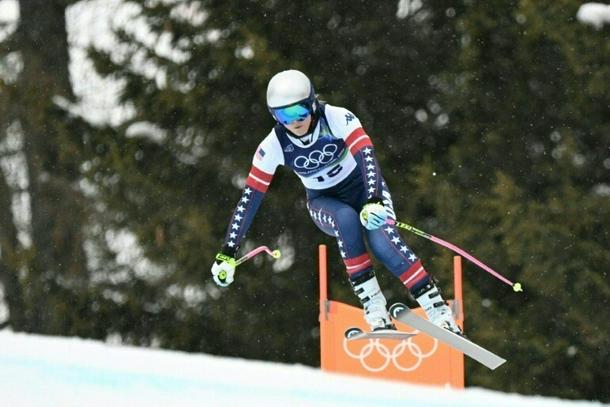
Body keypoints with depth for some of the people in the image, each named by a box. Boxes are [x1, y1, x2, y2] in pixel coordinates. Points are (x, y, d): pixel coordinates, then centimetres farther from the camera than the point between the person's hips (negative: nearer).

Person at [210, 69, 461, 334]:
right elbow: (250, 198, -16)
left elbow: (366, 156, -37)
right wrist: (227, 253, -18)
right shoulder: (273, 146, -19)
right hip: (324, 201, 1)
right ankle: (374, 308, -33)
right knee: (347, 219, -35)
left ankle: (439, 312, -25)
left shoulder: (337, 119, -26)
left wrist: (374, 201, -55)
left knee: (382, 243, -30)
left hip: (362, 186, -1)